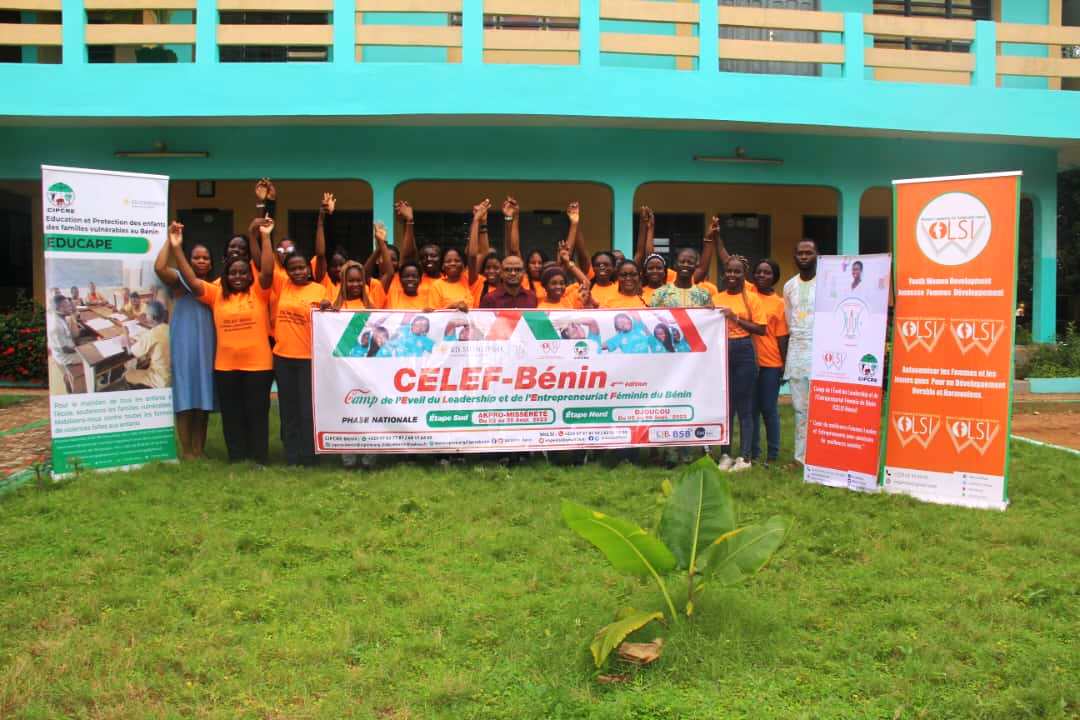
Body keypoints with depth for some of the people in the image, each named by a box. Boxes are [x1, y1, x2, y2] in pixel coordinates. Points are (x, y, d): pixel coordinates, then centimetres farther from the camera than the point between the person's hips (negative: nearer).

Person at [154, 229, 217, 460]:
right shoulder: (180, 280, 0)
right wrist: (171, 241, -17)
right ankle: (186, 450, 1)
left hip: (207, 346, 5)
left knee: (203, 398, 8)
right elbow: (159, 268, -20)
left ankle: (199, 449, 16)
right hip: (185, 345, -5)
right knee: (186, 397, -4)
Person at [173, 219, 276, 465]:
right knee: (232, 415, 11)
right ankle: (236, 461, 21)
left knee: (257, 413, 6)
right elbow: (191, 280, -1)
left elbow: (268, 270, -14)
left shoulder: (259, 292, 0)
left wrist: (265, 236, -20)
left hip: (258, 365, -3)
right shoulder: (216, 293, 7)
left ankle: (259, 461, 15)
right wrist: (177, 247, -9)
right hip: (225, 367, 3)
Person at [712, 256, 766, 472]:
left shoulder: (751, 298, -1)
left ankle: (744, 457, 5)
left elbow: (761, 329, -5)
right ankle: (725, 454, 16)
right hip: (721, 352, 4)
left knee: (743, 406, -1)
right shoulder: (716, 298, 10)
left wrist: (736, 318, -12)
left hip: (743, 353, -4)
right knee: (724, 405, 8)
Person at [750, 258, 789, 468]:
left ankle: (773, 454, 14)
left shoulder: (779, 303, 0)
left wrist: (784, 363, -3)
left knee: (769, 409, 3)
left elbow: (782, 336, -1)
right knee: (751, 408, 8)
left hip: (770, 363, -2)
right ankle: (753, 452, 17)